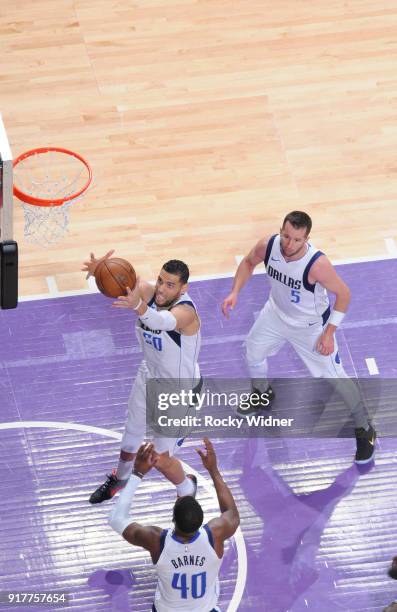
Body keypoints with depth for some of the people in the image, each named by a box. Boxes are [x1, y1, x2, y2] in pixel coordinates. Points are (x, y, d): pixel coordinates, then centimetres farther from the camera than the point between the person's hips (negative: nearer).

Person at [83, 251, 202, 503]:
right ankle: (120, 478, 57)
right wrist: (99, 270, -57)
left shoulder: (186, 312, -37)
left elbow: (162, 321, -59)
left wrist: (138, 306, -81)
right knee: (130, 440, 25)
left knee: (161, 459, 3)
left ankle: (187, 488, 36)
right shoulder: (147, 291, -19)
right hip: (149, 378, 6)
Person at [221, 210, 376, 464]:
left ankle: (364, 429, 21)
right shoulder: (268, 245, -26)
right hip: (277, 313, 5)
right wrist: (235, 292, -15)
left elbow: (343, 294, -24)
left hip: (311, 325, -5)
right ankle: (262, 393, 55)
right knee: (253, 354, 22)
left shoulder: (317, 263, -40)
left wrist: (329, 333, -22)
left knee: (334, 376, 1)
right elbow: (249, 263, -2)